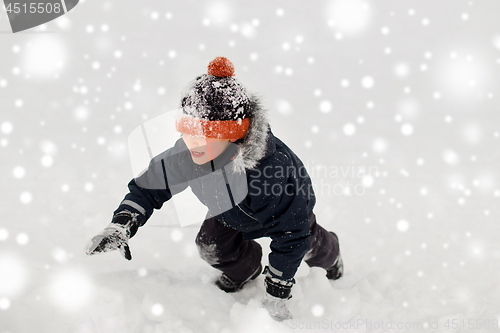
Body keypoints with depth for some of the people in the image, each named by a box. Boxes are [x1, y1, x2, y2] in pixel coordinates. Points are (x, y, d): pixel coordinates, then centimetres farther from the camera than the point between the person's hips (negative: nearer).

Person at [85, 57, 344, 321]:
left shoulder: (271, 171, -50)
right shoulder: (184, 155, -35)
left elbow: (290, 237, -38)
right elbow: (149, 187, -18)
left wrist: (276, 294, -31)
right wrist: (121, 225, -36)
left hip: (290, 206, -3)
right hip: (233, 210, 3)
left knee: (305, 244, 16)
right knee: (211, 245, -12)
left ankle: (329, 256, 58)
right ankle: (245, 269, 25)